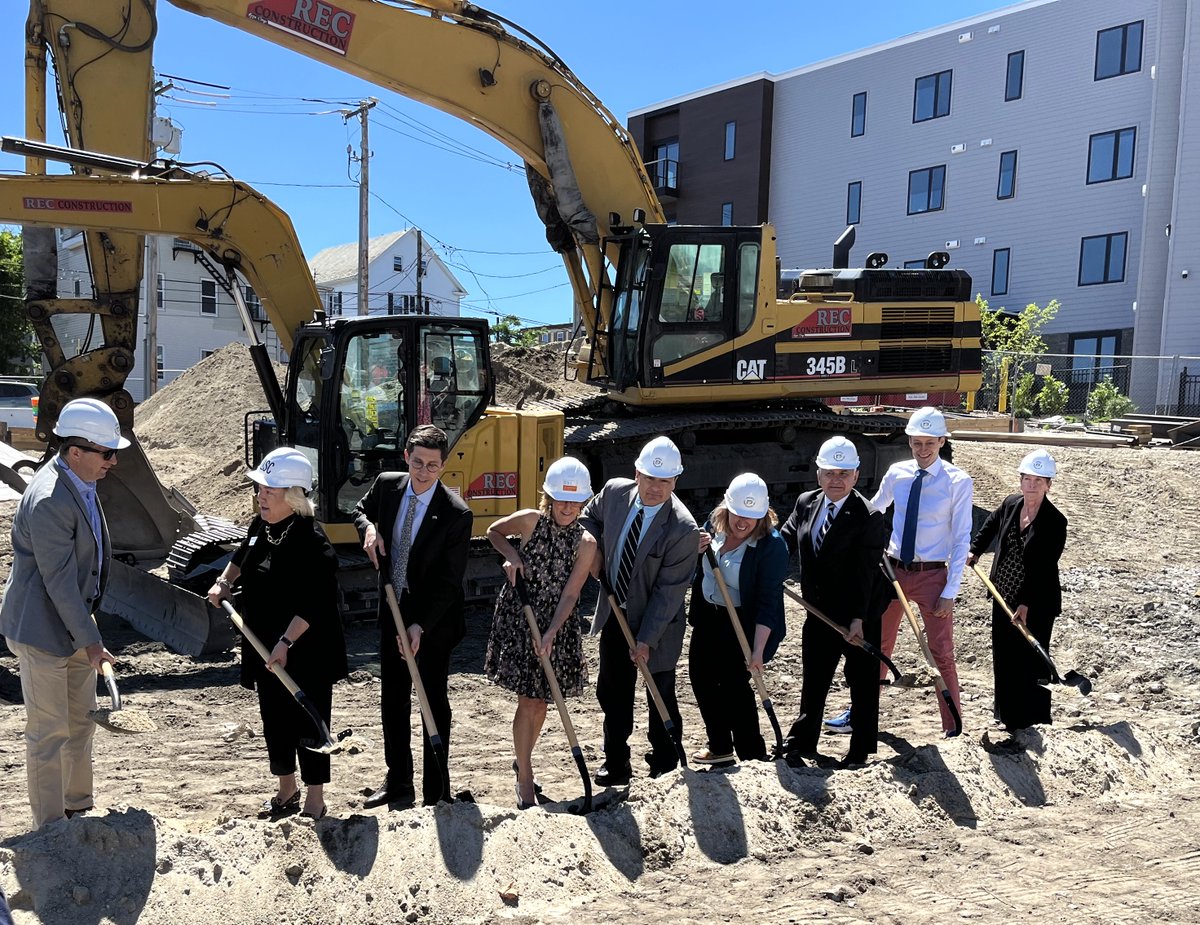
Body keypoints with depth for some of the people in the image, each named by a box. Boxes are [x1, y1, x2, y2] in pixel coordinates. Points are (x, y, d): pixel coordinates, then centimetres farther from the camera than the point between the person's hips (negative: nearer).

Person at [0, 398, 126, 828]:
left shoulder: (81, 482, 3)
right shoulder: (48, 502, -27)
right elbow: (59, 581, -25)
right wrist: (90, 641, -20)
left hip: (74, 620, 9)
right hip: (42, 630, -9)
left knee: (81, 721, 20)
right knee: (49, 732, 4)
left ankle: (78, 806, 36)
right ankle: (50, 825, 18)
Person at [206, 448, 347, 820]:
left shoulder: (310, 541, -23)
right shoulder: (261, 525, 3)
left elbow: (313, 605, -25)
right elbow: (243, 556, 27)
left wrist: (286, 643, -28)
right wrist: (224, 582, 13)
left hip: (306, 651, -8)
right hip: (267, 648, 8)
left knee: (307, 722, 4)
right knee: (274, 720, 19)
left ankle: (314, 803, 19)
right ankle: (286, 791, 38)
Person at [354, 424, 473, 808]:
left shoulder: (456, 514, -21)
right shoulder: (387, 485, -5)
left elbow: (449, 582, -19)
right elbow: (361, 510, 18)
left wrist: (420, 627, -24)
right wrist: (369, 528, -6)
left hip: (433, 621, -6)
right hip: (393, 612, 6)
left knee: (434, 704, 7)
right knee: (392, 701, 16)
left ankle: (436, 792, 21)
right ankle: (397, 783, 33)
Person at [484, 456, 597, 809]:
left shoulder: (585, 543, -10)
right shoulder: (530, 521, -11)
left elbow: (569, 596, -12)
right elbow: (493, 531, 9)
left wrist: (550, 634, -23)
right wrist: (510, 555, -9)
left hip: (556, 625, 2)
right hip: (518, 618, -1)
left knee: (540, 702, 13)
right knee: (528, 701, -2)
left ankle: (523, 761, 37)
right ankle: (525, 781, 9)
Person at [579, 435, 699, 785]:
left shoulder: (683, 529, -25)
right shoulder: (614, 491, -10)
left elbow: (669, 590, -22)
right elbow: (589, 517, 14)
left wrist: (646, 639, -22)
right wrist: (595, 551, -3)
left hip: (656, 624, -5)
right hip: (614, 615, 5)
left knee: (661, 698, 10)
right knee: (611, 693, 15)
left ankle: (664, 768, 28)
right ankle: (616, 765, 33)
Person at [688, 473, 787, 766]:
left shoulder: (771, 545, -24)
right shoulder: (714, 522, -6)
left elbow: (767, 601, -25)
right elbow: (697, 566, 12)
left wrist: (758, 650, -29)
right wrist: (696, 549, -13)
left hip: (745, 624, -7)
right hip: (708, 615, 7)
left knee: (733, 682, -6)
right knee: (701, 676, 13)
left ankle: (752, 755, 13)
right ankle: (719, 746, 32)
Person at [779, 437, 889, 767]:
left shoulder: (869, 518, -20)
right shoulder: (805, 504, -2)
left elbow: (864, 574, -24)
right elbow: (785, 541, 6)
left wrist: (858, 619, -29)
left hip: (860, 618, -5)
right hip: (820, 613, 6)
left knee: (863, 685, 11)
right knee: (813, 682, 20)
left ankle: (861, 752, 28)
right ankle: (802, 743, 36)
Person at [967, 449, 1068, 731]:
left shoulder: (1055, 521, -17)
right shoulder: (1010, 504, 0)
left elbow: (1046, 568, -20)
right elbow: (990, 525, 24)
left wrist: (1026, 604, -23)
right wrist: (975, 550, 16)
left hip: (1036, 604, -6)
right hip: (1004, 597, 7)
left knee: (1031, 663, -1)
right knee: (1003, 659, 16)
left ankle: (1034, 726, 11)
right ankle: (1008, 718, 31)